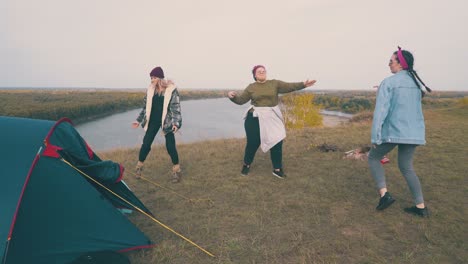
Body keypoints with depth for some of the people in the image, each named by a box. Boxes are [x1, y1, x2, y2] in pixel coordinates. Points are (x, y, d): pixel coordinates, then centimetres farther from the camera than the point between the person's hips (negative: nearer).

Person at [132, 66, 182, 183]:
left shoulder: (171, 90, -10)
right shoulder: (150, 89, 3)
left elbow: (176, 108, -10)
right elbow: (146, 107, 11)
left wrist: (176, 122, -22)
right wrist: (138, 120, 10)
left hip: (166, 122, -3)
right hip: (153, 121, 4)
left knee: (170, 146, -4)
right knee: (146, 144, 3)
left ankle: (176, 170, 13)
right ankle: (139, 167, 23)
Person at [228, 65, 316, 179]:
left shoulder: (274, 83, 4)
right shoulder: (251, 87, 4)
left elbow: (289, 86, -6)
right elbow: (241, 100, 2)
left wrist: (303, 84, -19)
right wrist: (233, 96, -18)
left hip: (272, 118, 1)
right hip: (255, 118, -1)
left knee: (276, 142, 0)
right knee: (252, 143, 5)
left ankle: (277, 169, 15)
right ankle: (246, 165, 28)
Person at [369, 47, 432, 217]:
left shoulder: (388, 82, -10)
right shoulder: (415, 83, 13)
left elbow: (380, 111, -17)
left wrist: (375, 137, -14)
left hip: (393, 131, -7)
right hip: (414, 132, 7)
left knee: (373, 158, 14)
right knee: (406, 167, 19)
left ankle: (384, 194, 1)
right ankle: (421, 207, 19)